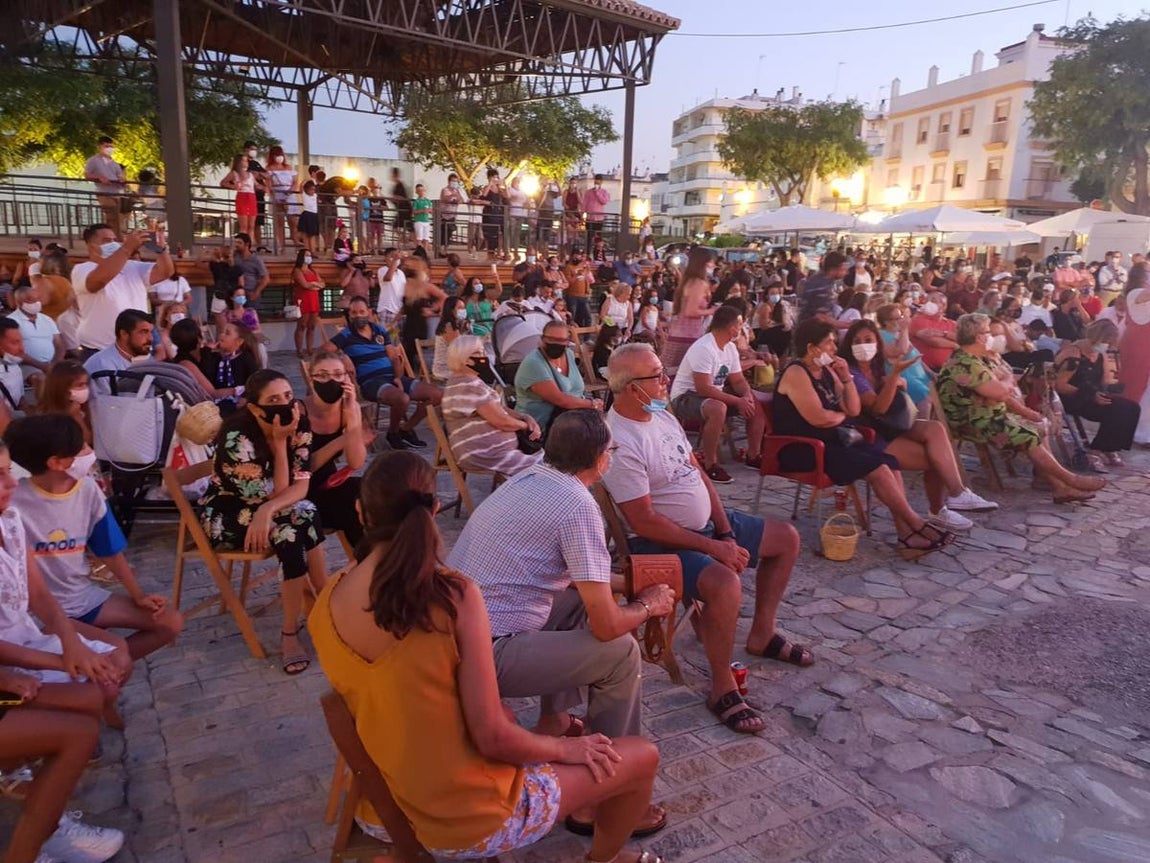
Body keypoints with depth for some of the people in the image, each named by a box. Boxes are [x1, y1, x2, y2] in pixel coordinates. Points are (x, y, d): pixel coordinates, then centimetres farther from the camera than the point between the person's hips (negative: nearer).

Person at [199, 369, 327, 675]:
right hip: (225, 513, -5)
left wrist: (267, 511, -33)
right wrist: (279, 441, -27)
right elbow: (276, 492, -23)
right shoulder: (238, 437, -26)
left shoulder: (298, 426, -12)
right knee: (302, 518, -30)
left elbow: (300, 487, -16)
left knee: (304, 516, -28)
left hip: (263, 508, 5)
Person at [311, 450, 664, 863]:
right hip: (466, 821, -6)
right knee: (641, 756, 13)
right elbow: (492, 737, -22)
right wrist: (566, 747, -4)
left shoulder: (325, 607, -7)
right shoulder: (454, 594, -23)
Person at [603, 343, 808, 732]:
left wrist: (727, 533, -1)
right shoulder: (619, 444, -25)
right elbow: (645, 523, -25)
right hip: (660, 542, -10)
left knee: (786, 538, 15)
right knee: (724, 582, -36)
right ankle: (722, 688, -13)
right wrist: (713, 548, -20)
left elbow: (698, 474, 9)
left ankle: (762, 634, 28)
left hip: (707, 524, 10)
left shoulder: (661, 415, 4)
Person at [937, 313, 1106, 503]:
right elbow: (999, 391, -26)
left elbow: (1002, 392, 19)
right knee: (1028, 437, -17)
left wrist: (1024, 410, 9)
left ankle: (1060, 487, -3)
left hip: (989, 415, 11)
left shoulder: (974, 360, 15)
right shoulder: (964, 364, -21)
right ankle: (1070, 480, -2)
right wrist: (1008, 384, -2)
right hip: (971, 423, -11)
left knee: (1036, 428, 2)